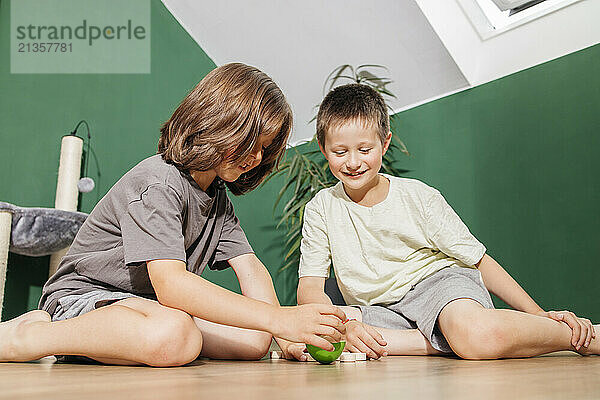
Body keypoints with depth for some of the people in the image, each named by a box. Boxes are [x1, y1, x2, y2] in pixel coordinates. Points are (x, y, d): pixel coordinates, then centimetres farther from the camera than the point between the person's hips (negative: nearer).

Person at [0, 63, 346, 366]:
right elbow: (171, 284, -32)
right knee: (176, 337, -39)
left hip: (149, 304, 10)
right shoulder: (158, 184, -20)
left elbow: (250, 268, 3)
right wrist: (280, 319, -36)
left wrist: (283, 337, -13)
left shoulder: (218, 195, 11)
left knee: (255, 340, -12)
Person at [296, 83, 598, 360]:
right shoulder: (321, 209, -1)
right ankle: (446, 340, -25)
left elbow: (479, 260, 1)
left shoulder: (419, 197, -4)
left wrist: (539, 314, -5)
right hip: (378, 309, 3)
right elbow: (310, 286, -6)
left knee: (481, 337, -39)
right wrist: (343, 326, -28)